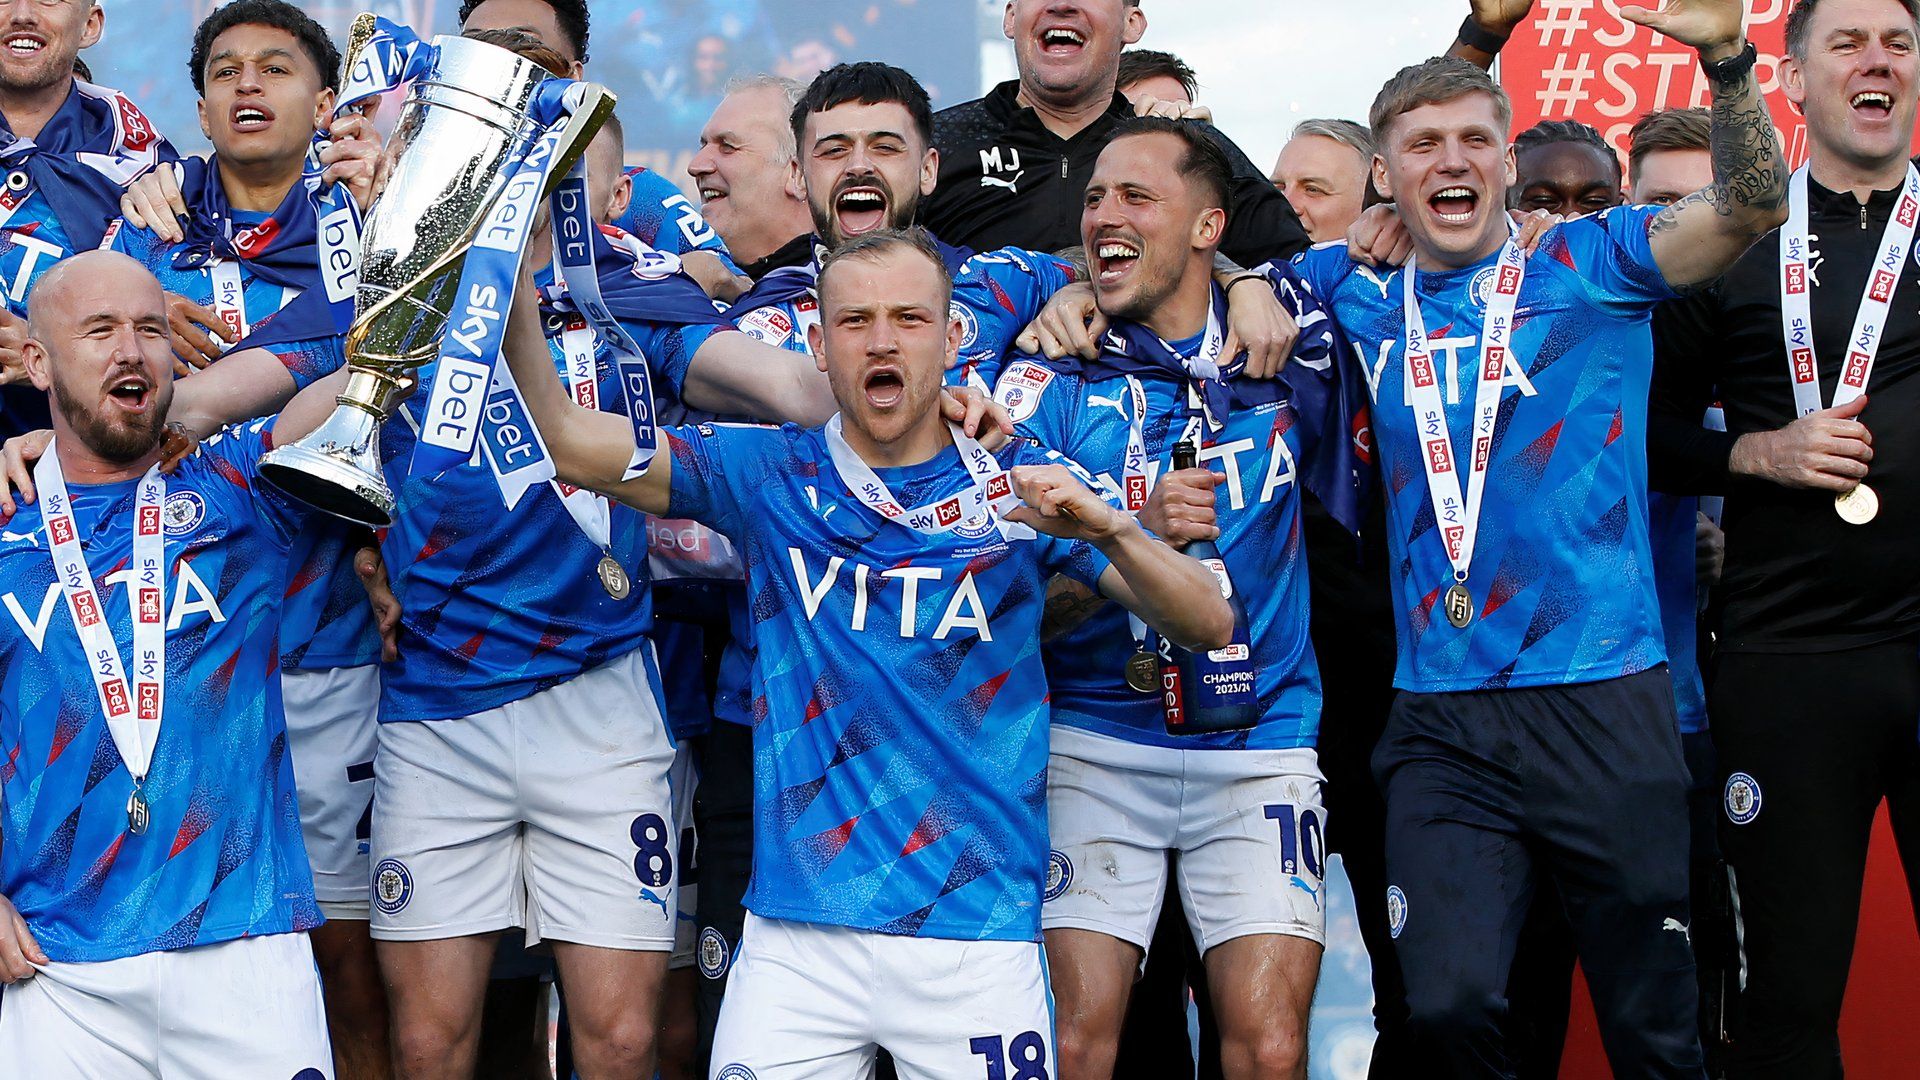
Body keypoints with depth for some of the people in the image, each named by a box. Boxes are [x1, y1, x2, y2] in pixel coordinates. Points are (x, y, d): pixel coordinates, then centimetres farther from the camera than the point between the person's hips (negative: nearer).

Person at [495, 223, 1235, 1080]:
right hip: (794, 937, 1)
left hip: (980, 935, -1)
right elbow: (568, 443, -2)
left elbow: (1209, 627, -5)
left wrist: (1105, 529, -24)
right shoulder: (770, 473, 6)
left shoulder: (1019, 485, 2)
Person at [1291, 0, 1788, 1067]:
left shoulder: (1586, 266, 3)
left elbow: (1752, 207, -10)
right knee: (1449, 1003, -13)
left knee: (1655, 1028, 3)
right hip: (1441, 725, 2)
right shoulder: (1362, 296, 11)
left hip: (1603, 699, -2)